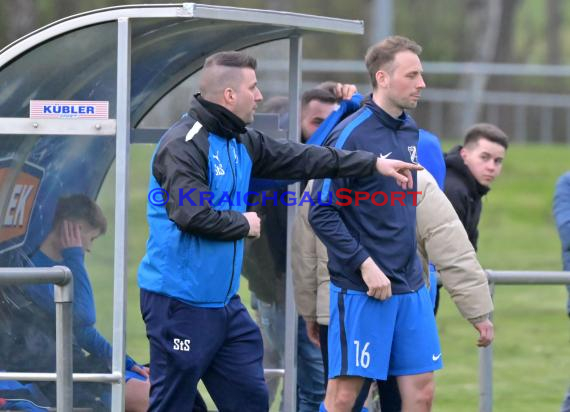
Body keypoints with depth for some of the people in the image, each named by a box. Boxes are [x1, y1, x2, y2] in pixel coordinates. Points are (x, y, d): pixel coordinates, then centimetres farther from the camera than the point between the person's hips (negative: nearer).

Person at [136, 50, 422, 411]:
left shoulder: (242, 143, 14)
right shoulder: (184, 145, -15)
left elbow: (301, 159, 19)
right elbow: (191, 216, -25)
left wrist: (374, 164, 18)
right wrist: (243, 224, -8)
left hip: (225, 302, 9)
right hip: (180, 302, -9)